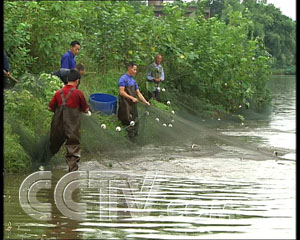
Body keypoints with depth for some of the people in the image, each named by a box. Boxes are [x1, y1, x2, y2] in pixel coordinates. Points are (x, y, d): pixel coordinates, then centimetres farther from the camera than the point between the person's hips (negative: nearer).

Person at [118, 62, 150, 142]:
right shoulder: (123, 79, -7)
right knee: (129, 124, -12)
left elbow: (138, 93, 18)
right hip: (126, 105, -8)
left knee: (135, 123, 7)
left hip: (133, 105, 8)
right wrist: (132, 98, -22)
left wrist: (145, 102, 7)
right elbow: (121, 92, -15)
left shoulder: (133, 81, 17)